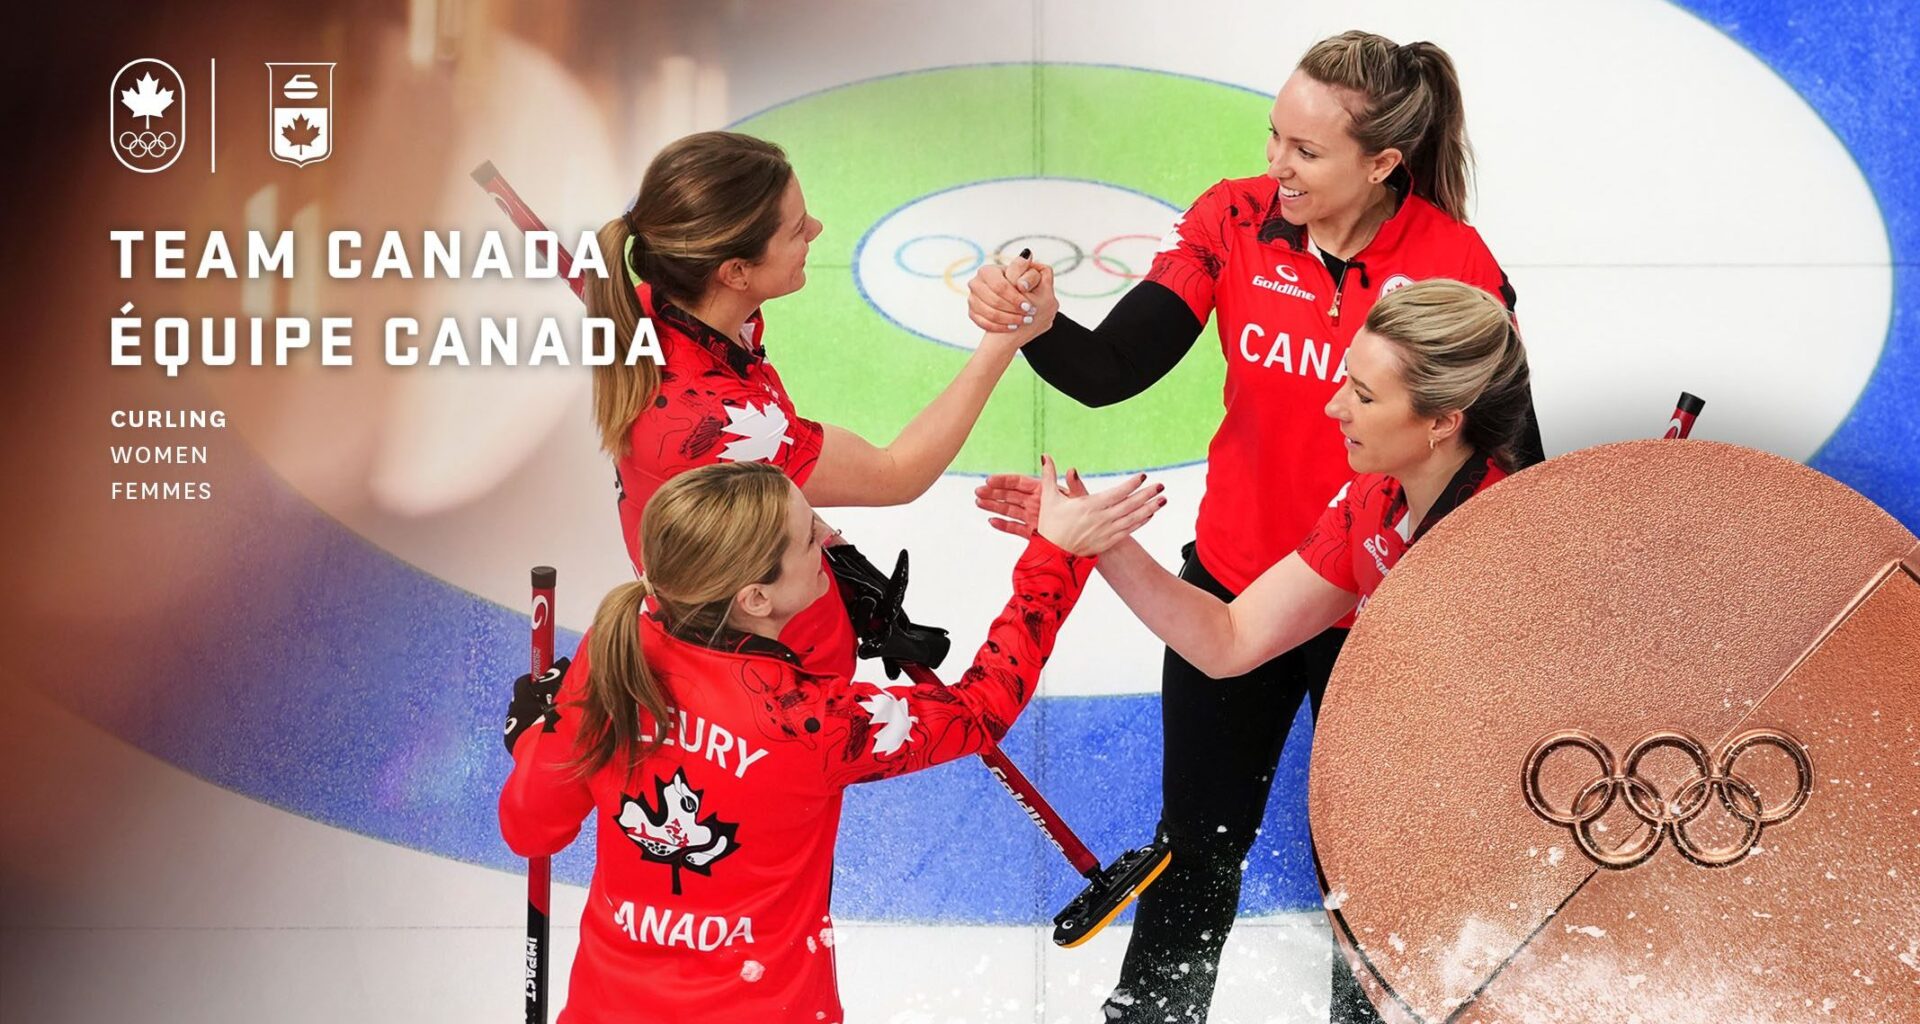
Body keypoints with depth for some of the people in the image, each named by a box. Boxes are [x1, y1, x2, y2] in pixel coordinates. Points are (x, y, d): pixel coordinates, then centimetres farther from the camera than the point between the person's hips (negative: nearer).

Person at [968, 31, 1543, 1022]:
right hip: (1233, 585, 3)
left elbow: (1512, 460, -10)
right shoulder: (1233, 221, -12)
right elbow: (1110, 371, -17)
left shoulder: (1456, 267, -20)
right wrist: (1036, 323, -38)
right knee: (1199, 844, 20)